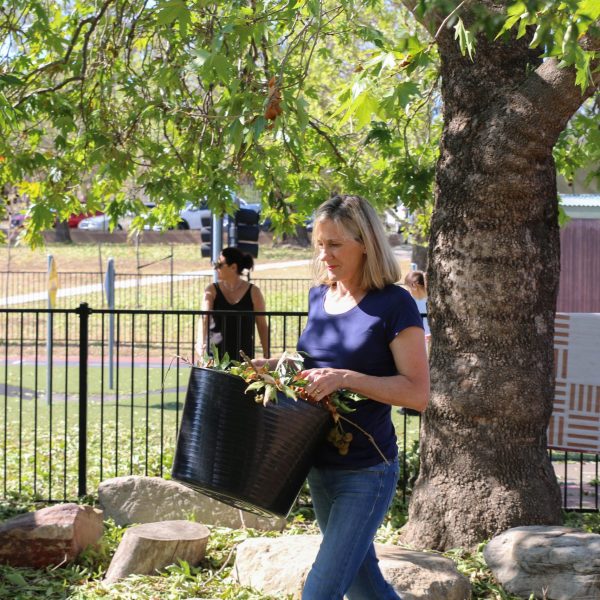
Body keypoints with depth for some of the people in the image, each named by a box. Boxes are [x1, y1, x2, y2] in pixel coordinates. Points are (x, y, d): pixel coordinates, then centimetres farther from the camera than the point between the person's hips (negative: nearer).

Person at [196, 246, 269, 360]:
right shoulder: (212, 291, 1)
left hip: (243, 356, -1)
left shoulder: (253, 292, -1)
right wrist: (201, 343, -29)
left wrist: (267, 357, 3)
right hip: (215, 354, 1)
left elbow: (262, 326, 4)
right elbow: (204, 318, -12)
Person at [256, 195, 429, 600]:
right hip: (321, 466, 8)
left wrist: (345, 378, -27)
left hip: (367, 472, -7)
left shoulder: (394, 305, -14)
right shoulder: (319, 297, 6)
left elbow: (417, 393, -18)